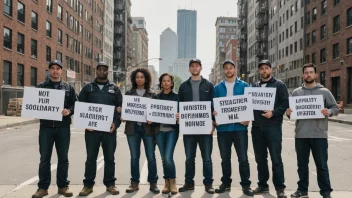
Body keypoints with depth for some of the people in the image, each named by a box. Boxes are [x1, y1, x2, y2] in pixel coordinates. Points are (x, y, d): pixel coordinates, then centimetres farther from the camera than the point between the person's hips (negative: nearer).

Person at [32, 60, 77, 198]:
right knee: (44, 158, 5)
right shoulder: (41, 87, 9)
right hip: (46, 127, 0)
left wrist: (69, 111, -14)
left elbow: (76, 104, 5)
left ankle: (63, 186, 18)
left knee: (63, 158, 7)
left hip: (63, 127, 0)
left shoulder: (68, 88, 9)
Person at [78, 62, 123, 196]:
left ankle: (110, 184, 19)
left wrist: (116, 123, -8)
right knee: (91, 158, 6)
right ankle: (88, 185, 17)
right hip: (91, 128, 0)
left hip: (109, 128, 1)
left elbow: (121, 107, 5)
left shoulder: (115, 89, 9)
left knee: (109, 158, 8)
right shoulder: (88, 88, 9)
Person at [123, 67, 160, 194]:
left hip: (148, 127, -1)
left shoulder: (152, 94, 6)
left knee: (151, 157, 2)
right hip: (133, 128, 1)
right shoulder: (129, 93, 9)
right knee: (134, 157, 7)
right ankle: (134, 183, 19)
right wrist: (123, 116, -10)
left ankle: (153, 183, 13)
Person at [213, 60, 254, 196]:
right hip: (223, 127, 2)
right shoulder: (218, 87, 9)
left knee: (243, 158, 1)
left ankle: (245, 185, 14)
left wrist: (247, 119, -12)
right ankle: (226, 183, 24)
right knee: (225, 158, 11)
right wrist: (214, 114, -12)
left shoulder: (244, 86, 5)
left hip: (240, 126, -2)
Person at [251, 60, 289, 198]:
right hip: (257, 127, 4)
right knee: (260, 158, 11)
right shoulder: (254, 86, 15)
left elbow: (285, 103, -6)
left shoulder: (279, 85, 3)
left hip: (273, 126, -4)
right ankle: (262, 184, 23)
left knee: (276, 158, -2)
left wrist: (273, 113, -19)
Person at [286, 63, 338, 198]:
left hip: (319, 135, -2)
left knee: (322, 165, 5)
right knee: (302, 164, 12)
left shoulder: (324, 91, 3)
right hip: (300, 135, 2)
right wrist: (288, 113, -10)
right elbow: (290, 109, 12)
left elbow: (336, 108, 4)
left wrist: (329, 112, -17)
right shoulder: (296, 92, 9)